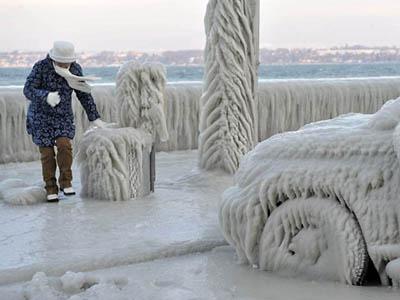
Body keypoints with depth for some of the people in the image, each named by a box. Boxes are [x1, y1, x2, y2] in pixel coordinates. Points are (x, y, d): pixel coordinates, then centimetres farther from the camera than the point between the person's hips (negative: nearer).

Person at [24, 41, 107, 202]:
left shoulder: (75, 68, -9)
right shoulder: (41, 67, -19)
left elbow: (84, 94, -1)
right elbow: (28, 91, -24)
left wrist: (95, 118, -2)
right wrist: (47, 97, -43)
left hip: (63, 116, 2)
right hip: (41, 116, -2)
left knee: (64, 145, -19)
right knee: (47, 154, -3)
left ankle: (65, 183, -4)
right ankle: (51, 189, 10)